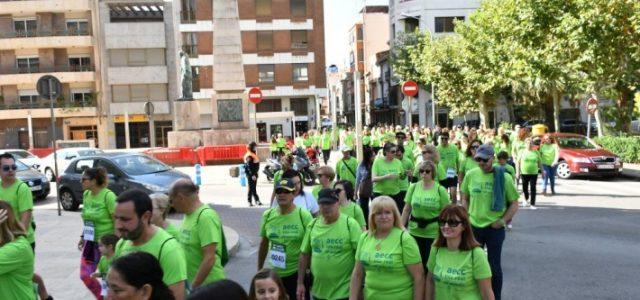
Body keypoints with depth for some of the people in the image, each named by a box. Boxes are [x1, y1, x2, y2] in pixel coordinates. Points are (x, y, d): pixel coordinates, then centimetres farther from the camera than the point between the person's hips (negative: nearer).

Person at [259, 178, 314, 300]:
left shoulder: (304, 215, -12)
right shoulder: (268, 215, -1)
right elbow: (264, 243, 11)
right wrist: (259, 269, 15)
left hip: (297, 273, -4)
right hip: (273, 273, 4)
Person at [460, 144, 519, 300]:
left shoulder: (504, 177, -10)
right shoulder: (471, 175, -2)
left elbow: (514, 203, -3)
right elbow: (464, 198, 12)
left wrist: (502, 220, -11)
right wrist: (467, 217, 2)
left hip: (495, 229, -3)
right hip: (473, 227, 3)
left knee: (494, 266, 7)